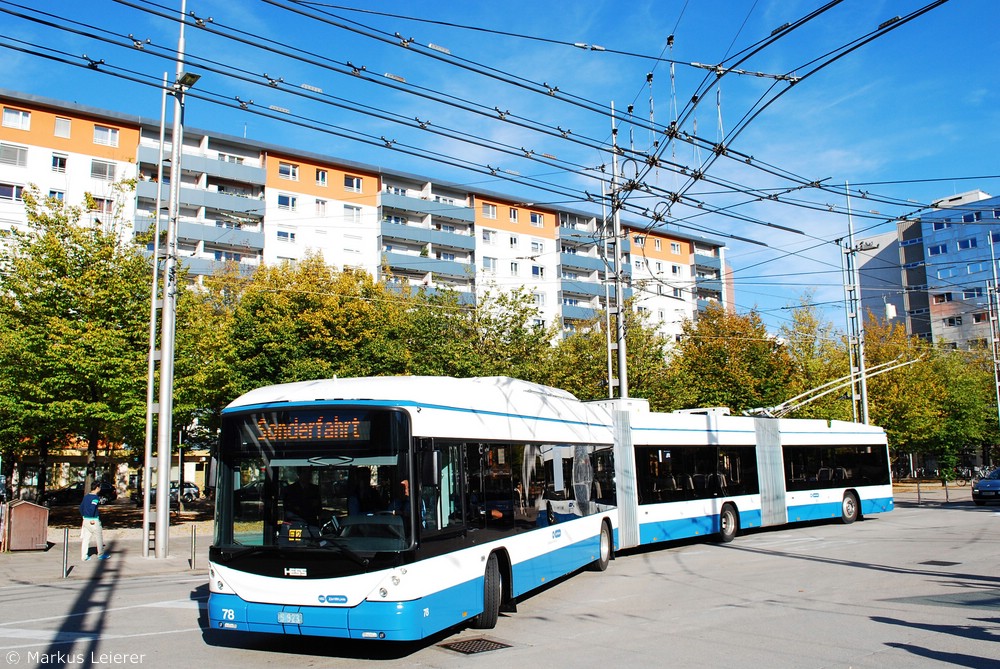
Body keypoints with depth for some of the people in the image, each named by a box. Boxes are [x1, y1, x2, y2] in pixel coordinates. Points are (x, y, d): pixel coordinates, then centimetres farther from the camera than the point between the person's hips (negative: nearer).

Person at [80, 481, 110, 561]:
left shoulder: (86, 496, 10)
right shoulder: (96, 497, -16)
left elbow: (81, 507, 13)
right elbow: (92, 508, -27)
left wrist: (84, 516, 18)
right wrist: (92, 519, -19)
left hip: (85, 520, 8)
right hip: (94, 521, -7)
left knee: (85, 538, 9)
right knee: (99, 538, 7)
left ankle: (84, 556, 10)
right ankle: (101, 555, 17)